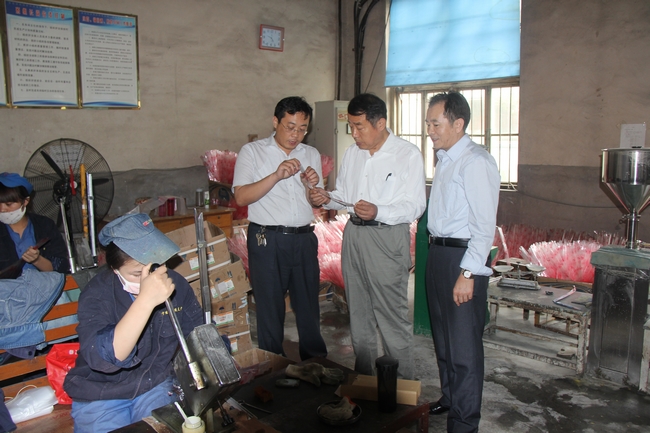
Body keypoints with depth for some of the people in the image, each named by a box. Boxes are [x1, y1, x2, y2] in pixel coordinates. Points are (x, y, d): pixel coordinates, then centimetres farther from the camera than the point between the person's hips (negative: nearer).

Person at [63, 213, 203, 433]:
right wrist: (145, 300, -46)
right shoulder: (97, 294, -21)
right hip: (100, 397, -1)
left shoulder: (174, 283, -12)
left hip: (156, 386, 2)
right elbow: (104, 358, -37)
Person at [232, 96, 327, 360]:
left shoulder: (311, 155, 13)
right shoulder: (252, 152, 0)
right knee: (270, 307, 6)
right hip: (267, 240, -3)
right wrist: (277, 175, -21)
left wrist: (312, 186, -7)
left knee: (309, 305, 11)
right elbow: (241, 197, -12)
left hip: (304, 239, 4)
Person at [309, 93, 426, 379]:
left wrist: (378, 212, -28)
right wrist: (326, 199, -2)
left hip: (387, 238, -6)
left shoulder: (408, 155, -7)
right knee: (358, 313, 15)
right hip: (353, 235, 7)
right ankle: (363, 380, 31)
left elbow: (415, 206, -13)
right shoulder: (351, 153, 12)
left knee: (392, 317, -3)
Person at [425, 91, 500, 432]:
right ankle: (449, 398, 41)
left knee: (464, 346, 2)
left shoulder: (475, 162, -16)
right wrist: (433, 252, 12)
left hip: (463, 257, -9)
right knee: (442, 336, 21)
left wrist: (468, 273, -22)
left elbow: (484, 225, -20)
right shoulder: (444, 159, 12)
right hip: (438, 252, 9)